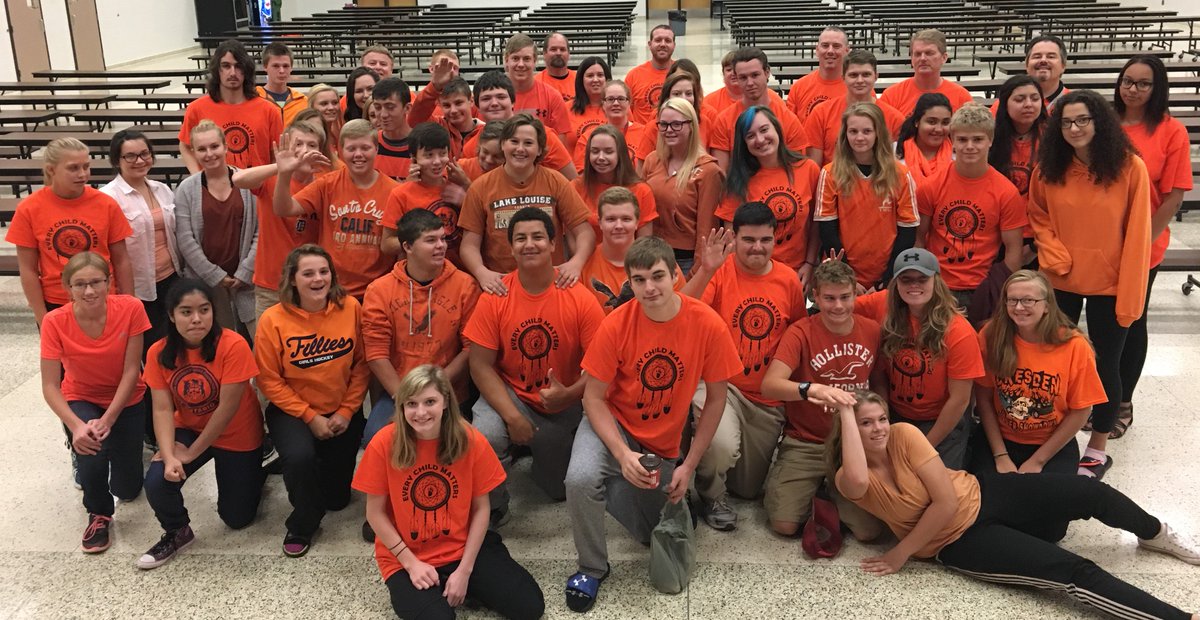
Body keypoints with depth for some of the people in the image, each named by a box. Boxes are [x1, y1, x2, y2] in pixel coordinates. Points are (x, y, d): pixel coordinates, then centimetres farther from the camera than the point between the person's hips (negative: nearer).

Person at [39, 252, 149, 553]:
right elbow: (50, 386, -21)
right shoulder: (55, 322, -22)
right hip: (81, 400, -1)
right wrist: (76, 426, -36)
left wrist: (108, 420, -26)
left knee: (127, 490, 3)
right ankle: (99, 515, 0)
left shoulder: (130, 309, -23)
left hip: (125, 401, 1)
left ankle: (124, 446, 39)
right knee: (92, 454, -32)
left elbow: (131, 371, -18)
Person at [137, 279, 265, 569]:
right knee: (157, 482, -24)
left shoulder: (233, 345, -28)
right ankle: (177, 533, 8)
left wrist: (192, 452, -20)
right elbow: (162, 409, -17)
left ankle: (253, 471, 39)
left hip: (236, 435, -3)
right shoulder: (159, 352, -15)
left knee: (237, 518, 7)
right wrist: (169, 456, -31)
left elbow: (227, 407, -26)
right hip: (189, 430, 3)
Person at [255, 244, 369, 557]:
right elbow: (269, 380, -12)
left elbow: (361, 365, -5)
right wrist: (310, 417, -15)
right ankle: (302, 525, -3)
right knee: (300, 457, -34)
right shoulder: (273, 320, -17)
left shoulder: (351, 308, -11)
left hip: (342, 411, 3)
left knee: (337, 496, 11)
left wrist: (346, 411, -10)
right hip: (292, 411, -2)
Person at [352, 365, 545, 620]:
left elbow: (480, 509, -5)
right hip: (405, 558, -2)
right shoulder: (384, 444, -16)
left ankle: (458, 583, 11)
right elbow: (375, 513, -6)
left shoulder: (471, 441, -13)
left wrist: (464, 570, -10)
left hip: (463, 548, 2)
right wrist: (410, 562, -12)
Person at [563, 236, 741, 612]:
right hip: (614, 424, -1)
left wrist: (688, 466, -8)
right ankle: (592, 567, -5)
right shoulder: (616, 325, -19)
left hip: (665, 443, 2)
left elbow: (715, 398, -7)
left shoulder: (707, 324, -17)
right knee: (581, 478, -33)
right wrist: (623, 455, -27)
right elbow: (593, 398, -13)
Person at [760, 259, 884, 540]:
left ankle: (832, 494, 19)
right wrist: (812, 389, -43)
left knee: (870, 530, -11)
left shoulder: (872, 330, 0)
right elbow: (770, 385, -25)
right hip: (805, 445, -2)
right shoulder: (801, 332, -11)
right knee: (784, 524, -15)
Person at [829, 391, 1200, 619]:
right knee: (1076, 573, -17)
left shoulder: (903, 436, -13)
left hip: (982, 497, 3)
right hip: (957, 541, -2)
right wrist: (846, 412, -36)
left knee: (1094, 493, -5)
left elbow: (947, 501, -16)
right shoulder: (849, 479, -16)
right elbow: (858, 479, -44)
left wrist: (902, 552, -13)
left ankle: (1156, 535, 28)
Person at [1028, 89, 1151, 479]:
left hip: (1110, 284, -3)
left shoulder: (1130, 168, -10)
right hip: (1060, 281, 3)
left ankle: (1097, 450, 23)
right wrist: (1056, 257, -11)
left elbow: (1136, 235, -10)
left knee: (1106, 364, 8)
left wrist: (1129, 294, -13)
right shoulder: (1048, 169, -1)